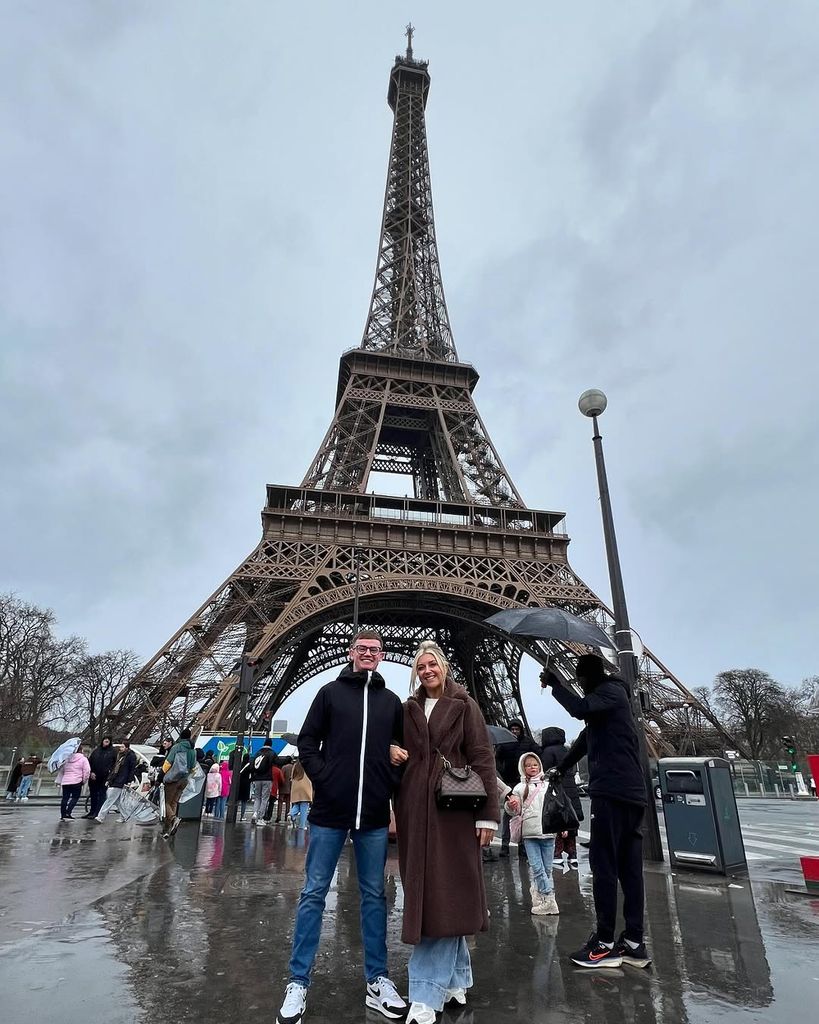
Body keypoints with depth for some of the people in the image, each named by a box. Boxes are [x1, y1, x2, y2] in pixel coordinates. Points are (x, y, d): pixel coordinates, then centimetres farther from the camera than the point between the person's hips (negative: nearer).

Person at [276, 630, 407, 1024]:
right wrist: (324, 779, -9)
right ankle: (298, 983, 21)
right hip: (330, 810, -2)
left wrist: (391, 784, 2)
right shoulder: (331, 692, 0)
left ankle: (377, 980, 27)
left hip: (374, 814, 2)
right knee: (314, 893, 7)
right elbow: (307, 743, 0)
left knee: (374, 896, 13)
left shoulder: (392, 701, 6)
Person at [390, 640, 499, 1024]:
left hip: (453, 810, -4)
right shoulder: (408, 709, 10)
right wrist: (391, 750, -5)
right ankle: (456, 980, 26)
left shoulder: (464, 706, -1)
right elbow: (395, 747, 20)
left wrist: (488, 815, -10)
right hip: (415, 810, 4)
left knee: (444, 895, -3)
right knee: (422, 893, 10)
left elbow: (482, 760, -4)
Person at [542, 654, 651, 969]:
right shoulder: (614, 695, 24)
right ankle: (634, 943, 13)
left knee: (604, 866, -4)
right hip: (633, 794, 10)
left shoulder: (611, 691, -4)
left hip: (612, 792, -10)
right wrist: (562, 768, 42)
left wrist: (554, 683, -13)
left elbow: (581, 708, -26)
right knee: (629, 869, 9)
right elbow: (587, 736, 34)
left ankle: (605, 943, 1)